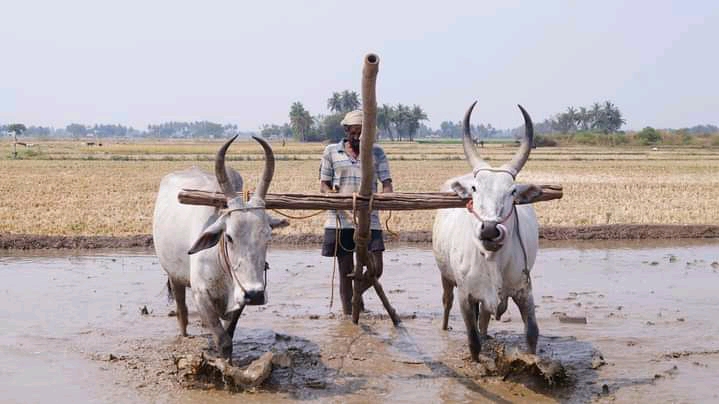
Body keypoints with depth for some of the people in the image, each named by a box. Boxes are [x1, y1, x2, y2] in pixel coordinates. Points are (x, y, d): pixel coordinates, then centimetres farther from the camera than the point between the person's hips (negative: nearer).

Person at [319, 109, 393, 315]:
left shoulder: (376, 152, 8)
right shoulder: (331, 151, 7)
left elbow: (387, 183, 2)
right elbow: (324, 185, 8)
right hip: (340, 220, -1)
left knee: (375, 269, -5)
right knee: (346, 271, 4)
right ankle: (347, 314, 15)